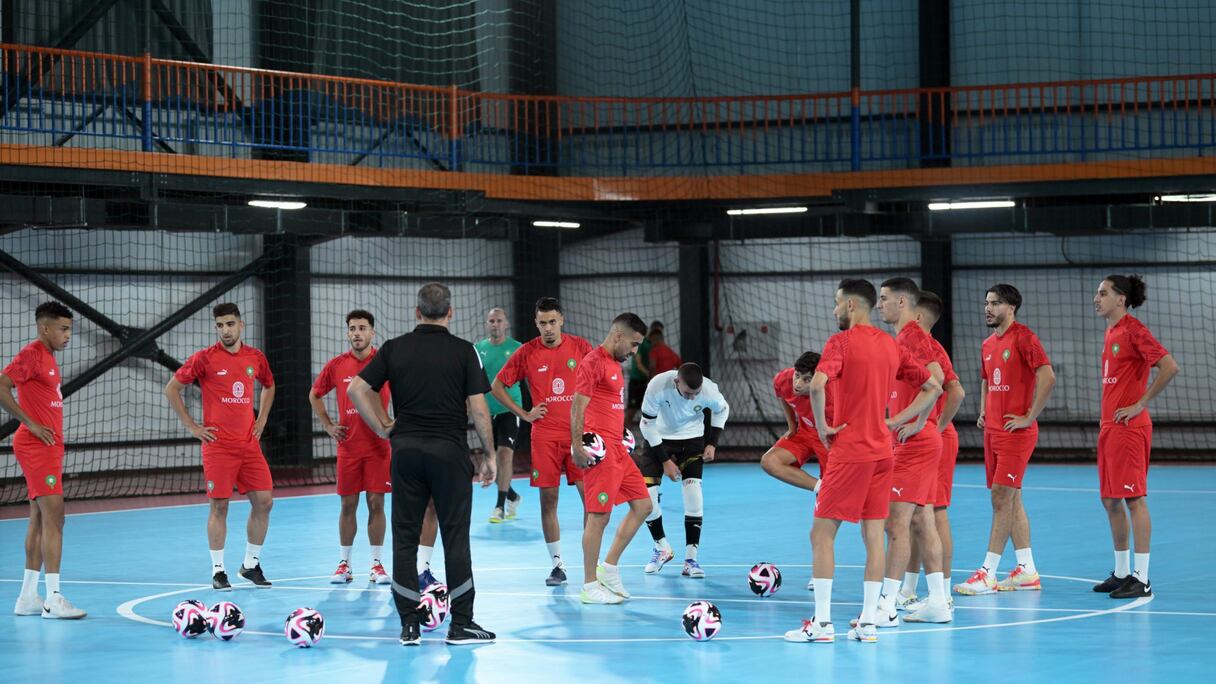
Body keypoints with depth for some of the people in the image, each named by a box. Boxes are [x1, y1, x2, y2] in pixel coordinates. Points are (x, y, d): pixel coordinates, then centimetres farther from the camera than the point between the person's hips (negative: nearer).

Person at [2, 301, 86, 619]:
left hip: (47, 447, 10)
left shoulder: (48, 357, 15)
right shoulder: (31, 354, -12)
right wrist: (31, 424, -18)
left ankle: (28, 598, 15)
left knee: (40, 519, 11)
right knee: (54, 514, -13)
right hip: (36, 446, -10)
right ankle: (53, 599, -15)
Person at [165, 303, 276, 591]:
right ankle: (218, 570, 6)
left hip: (249, 443, 4)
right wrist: (192, 427, -3)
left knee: (263, 501, 1)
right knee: (219, 506, -3)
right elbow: (171, 389, -1)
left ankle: (251, 564, 15)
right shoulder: (205, 358, -5)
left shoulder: (255, 358, 7)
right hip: (218, 445, -4)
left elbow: (269, 386, 27)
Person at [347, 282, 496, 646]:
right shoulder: (463, 351, -3)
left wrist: (384, 428, 6)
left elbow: (356, 389, -2)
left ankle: (409, 626, 6)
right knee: (455, 536, 3)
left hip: (406, 449, 2)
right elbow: (478, 407, -6)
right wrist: (489, 454, 3)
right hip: (450, 450, -2)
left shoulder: (395, 348, 3)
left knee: (405, 537, 6)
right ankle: (461, 624, 4)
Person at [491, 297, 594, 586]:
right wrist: (524, 414, 3)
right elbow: (496, 387, 9)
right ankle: (557, 565, 9)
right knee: (548, 500, 1)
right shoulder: (526, 353, 0)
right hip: (544, 436, 0)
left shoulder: (581, 347, 1)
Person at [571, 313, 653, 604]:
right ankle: (589, 587, 0)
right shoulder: (593, 362, -11)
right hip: (601, 450, -10)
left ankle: (608, 568, 17)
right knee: (599, 516, -7)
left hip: (617, 449, 10)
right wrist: (578, 446, -21)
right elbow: (578, 408, -16)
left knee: (642, 505, 10)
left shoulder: (615, 364, 18)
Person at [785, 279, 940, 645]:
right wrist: (895, 422, 12)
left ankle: (822, 623, -3)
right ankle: (868, 622, 7)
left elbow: (817, 385, -26)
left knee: (822, 533, 0)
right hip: (882, 450, 6)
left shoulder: (842, 341, -9)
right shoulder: (891, 345, 11)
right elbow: (933, 387, 16)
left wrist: (822, 427, -12)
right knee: (874, 536, 7)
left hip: (849, 451, -6)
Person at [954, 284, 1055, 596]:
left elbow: (1047, 377, -20)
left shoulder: (1023, 338, -11)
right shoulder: (988, 344, 15)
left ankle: (988, 574, -8)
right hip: (992, 430, 9)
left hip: (1016, 432, -9)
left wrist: (1029, 417, -18)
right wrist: (983, 412, 15)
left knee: (1002, 499, -9)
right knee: (1011, 500, 11)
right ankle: (1027, 571, 16)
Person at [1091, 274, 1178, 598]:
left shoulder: (1134, 330, -12)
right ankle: (1121, 573, 20)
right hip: (1109, 426, 9)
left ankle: (1141, 579, -5)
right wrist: (1107, 419, 15)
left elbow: (1170, 367, -20)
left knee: (1133, 499, -7)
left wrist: (1140, 404, -16)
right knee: (1111, 500, 12)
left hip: (1129, 426, -9)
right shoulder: (1110, 332, 15)